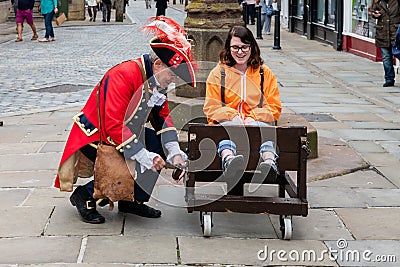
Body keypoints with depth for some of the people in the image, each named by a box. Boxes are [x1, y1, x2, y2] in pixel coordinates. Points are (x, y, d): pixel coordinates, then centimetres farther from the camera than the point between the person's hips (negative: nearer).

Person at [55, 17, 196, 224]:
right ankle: (86, 196, 2)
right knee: (131, 173, -22)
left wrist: (174, 153, -12)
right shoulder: (124, 76, -29)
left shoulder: (156, 81, -1)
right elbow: (114, 126, -33)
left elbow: (163, 117, 4)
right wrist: (146, 157, -33)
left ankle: (133, 201, 4)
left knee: (161, 144, -6)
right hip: (95, 138, -9)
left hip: (123, 134, 9)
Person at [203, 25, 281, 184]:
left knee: (263, 128, -37)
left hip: (257, 121, 1)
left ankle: (270, 163, -67)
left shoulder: (265, 73, 17)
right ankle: (228, 160, -70)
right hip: (227, 121, 0)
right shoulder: (218, 73, 15)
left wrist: (254, 118, -7)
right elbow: (211, 107, 10)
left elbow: (274, 106, 14)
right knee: (227, 127, -38)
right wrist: (232, 117, -11)